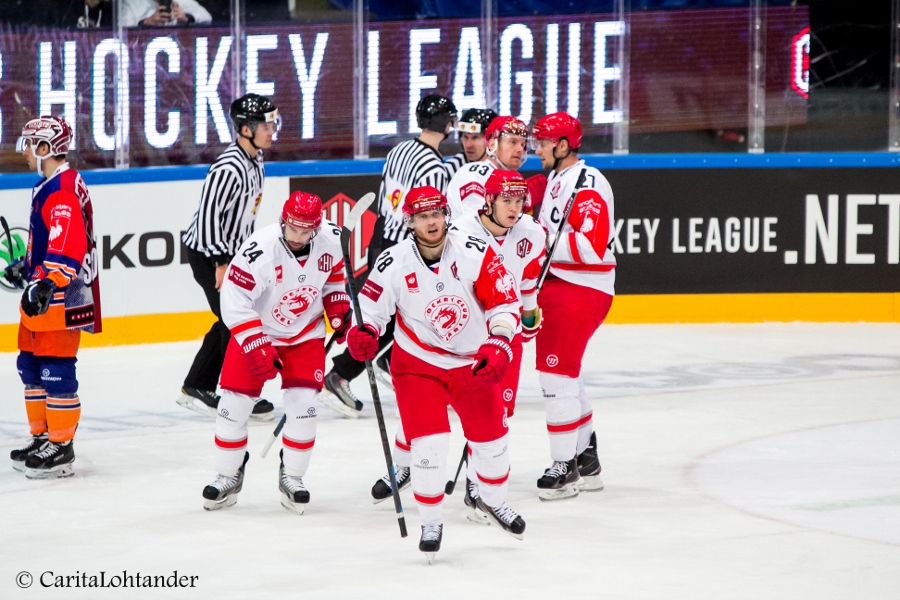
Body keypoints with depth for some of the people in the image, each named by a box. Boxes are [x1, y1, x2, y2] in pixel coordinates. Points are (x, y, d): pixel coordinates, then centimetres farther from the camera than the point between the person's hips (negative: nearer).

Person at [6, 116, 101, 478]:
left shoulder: (63, 190, -19)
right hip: (43, 294, 11)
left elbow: (68, 247, -29)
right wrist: (26, 268, 33)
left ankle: (61, 449, -4)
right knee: (30, 363, 15)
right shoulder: (50, 186, 15)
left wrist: (46, 284, -36)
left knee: (55, 368, -8)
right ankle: (42, 438, 24)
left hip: (62, 297, -11)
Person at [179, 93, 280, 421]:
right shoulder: (229, 167, -24)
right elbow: (208, 213, -25)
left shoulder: (255, 161, 6)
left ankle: (196, 388, 24)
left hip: (230, 251, 10)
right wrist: (221, 261, -24)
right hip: (207, 252, -10)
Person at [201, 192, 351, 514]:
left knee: (303, 403, -10)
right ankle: (228, 475, 16)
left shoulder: (331, 239, -16)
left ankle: (291, 477, 7)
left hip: (306, 333, 2)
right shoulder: (259, 251, -31)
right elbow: (234, 304, -27)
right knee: (235, 402, -3)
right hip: (256, 330, -2)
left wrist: (338, 307, -3)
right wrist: (258, 348, -30)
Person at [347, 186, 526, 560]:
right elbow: (371, 306, -6)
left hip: (473, 360, 2)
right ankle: (431, 522, 5)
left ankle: (493, 502, 42)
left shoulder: (474, 253, -16)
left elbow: (504, 301, -10)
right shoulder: (393, 264, -15)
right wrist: (363, 333, -27)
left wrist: (497, 346, -20)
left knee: (491, 437, 13)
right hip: (418, 361, -2)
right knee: (429, 441, -13)